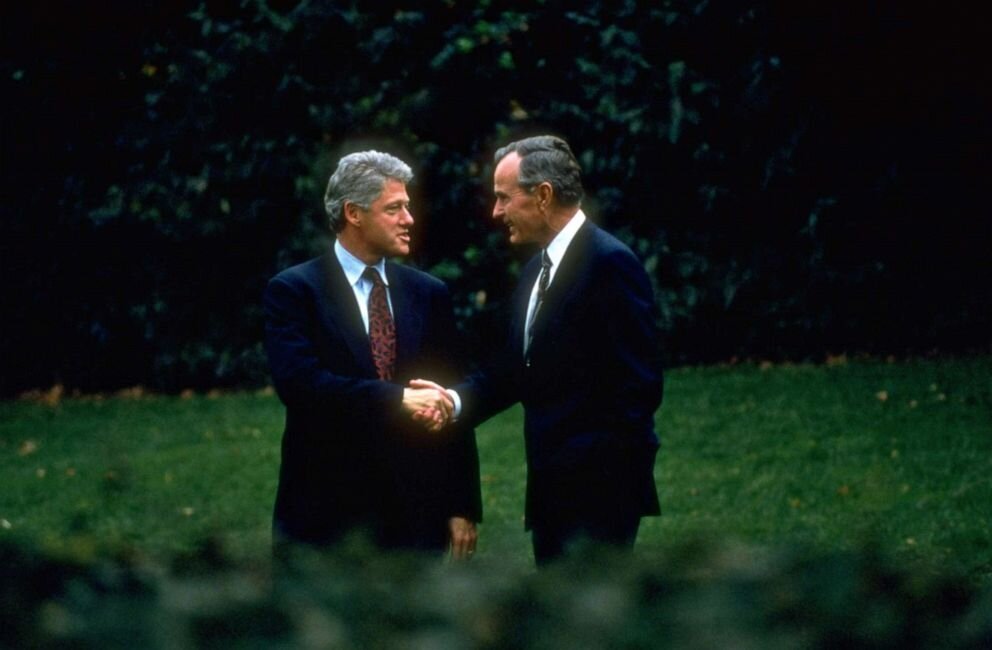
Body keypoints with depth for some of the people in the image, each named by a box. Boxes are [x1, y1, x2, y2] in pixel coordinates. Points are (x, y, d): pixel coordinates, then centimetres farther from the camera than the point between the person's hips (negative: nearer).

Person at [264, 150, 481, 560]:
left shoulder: (428, 294, 10)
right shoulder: (293, 291, -2)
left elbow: (451, 405, 10)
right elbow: (298, 382, -18)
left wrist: (463, 506, 6)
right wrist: (397, 399, -23)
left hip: (414, 510, 4)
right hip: (327, 514, -4)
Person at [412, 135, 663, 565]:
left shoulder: (610, 264, -13)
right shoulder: (537, 271, 16)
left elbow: (638, 384, -17)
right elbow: (514, 369, 14)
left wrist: (612, 478, -19)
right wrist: (456, 399, -5)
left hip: (599, 492, -10)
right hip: (552, 490, 10)